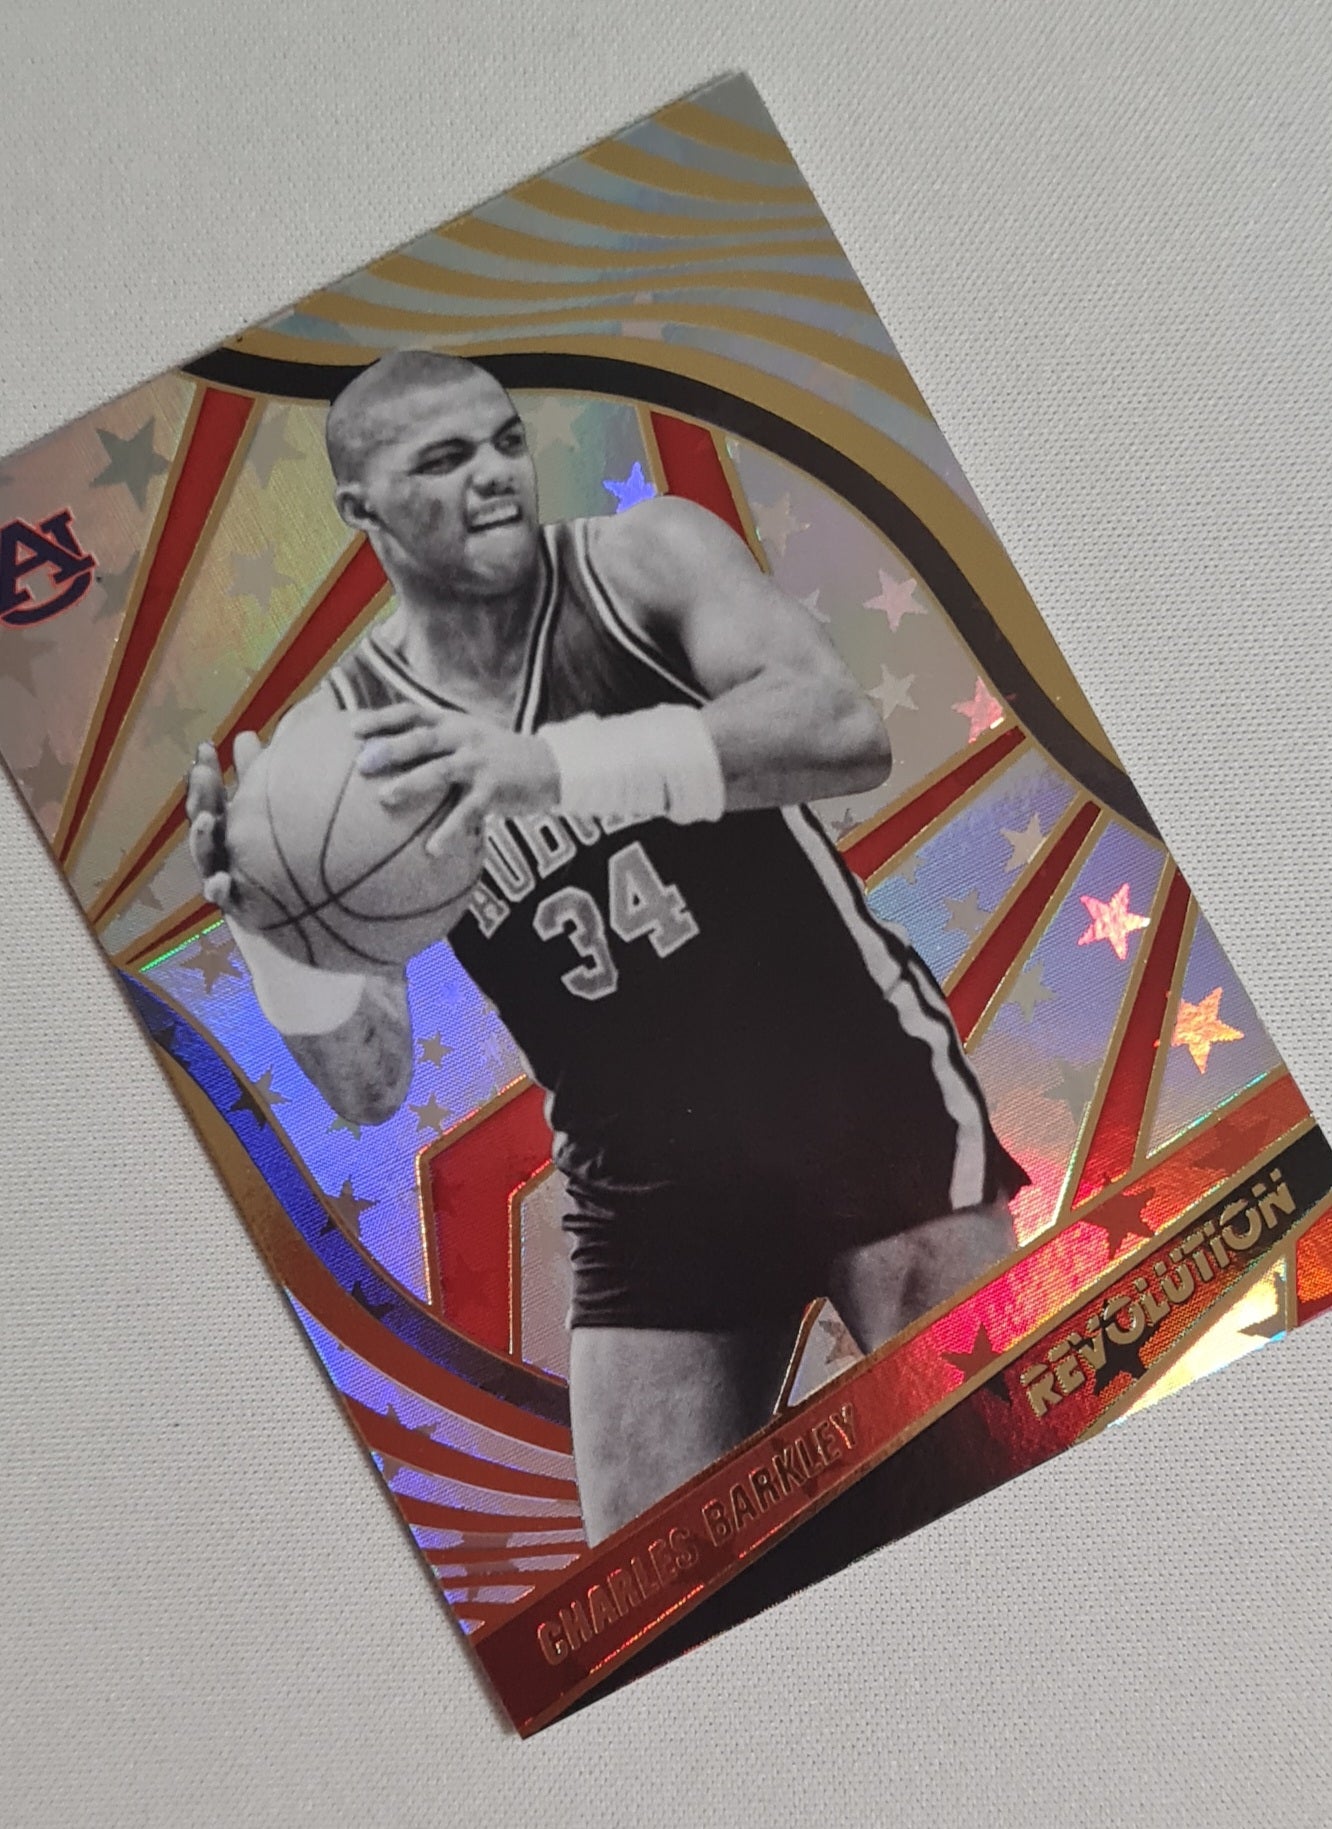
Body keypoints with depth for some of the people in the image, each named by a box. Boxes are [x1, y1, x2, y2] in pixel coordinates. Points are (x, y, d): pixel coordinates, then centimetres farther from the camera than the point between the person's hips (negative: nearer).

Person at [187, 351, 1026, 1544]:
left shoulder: (649, 559, -6)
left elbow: (851, 732, -26)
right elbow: (369, 1091, -4)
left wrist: (557, 767, -37)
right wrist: (276, 936, -23)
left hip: (867, 1094, -1)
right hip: (646, 1191, 2)